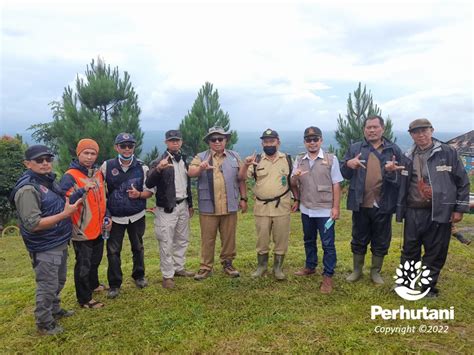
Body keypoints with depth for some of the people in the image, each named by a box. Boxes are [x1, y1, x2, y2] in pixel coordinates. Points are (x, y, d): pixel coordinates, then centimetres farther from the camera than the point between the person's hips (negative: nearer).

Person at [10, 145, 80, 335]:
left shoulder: (49, 180, 6)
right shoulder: (27, 189, -21)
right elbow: (33, 224, -27)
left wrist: (72, 205, 5)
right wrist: (65, 214, -26)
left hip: (60, 243, 9)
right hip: (44, 248, -9)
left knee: (58, 282, 24)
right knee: (47, 286, 5)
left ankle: (54, 310, 44)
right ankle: (44, 324, 24)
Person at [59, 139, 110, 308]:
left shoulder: (98, 172, 5)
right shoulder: (70, 176, -18)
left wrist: (107, 217, 10)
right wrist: (82, 190, -38)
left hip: (98, 228, 7)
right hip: (82, 231, -7)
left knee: (95, 261, 25)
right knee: (83, 265, 7)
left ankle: (93, 285, 47)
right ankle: (85, 299, 22)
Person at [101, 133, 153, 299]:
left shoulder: (142, 167, -5)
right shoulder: (107, 166, -6)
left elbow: (150, 190, -2)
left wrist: (139, 194, -23)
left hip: (137, 216, 1)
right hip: (115, 217, -1)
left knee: (138, 247, 16)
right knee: (113, 251, 4)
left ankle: (139, 276, 36)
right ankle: (114, 284, 20)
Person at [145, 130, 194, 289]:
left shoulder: (184, 161, 10)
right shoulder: (160, 161, -10)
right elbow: (149, 184, -21)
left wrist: (190, 204, 18)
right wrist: (158, 169, -37)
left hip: (182, 206, 7)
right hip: (167, 208, -7)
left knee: (182, 239, 16)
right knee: (166, 243, 0)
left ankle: (179, 268, 31)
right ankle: (168, 275, 11)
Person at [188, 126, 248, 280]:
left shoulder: (234, 157, 9)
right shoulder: (201, 157, 3)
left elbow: (241, 179, 10)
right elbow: (190, 172, -13)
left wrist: (243, 198, 6)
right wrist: (201, 168, -33)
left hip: (230, 206, 2)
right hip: (208, 207, -1)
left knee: (229, 237, 11)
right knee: (207, 238, 7)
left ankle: (227, 263, 28)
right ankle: (206, 267, 19)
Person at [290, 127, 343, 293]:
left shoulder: (331, 159, -5)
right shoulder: (299, 160, 4)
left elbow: (336, 185, -5)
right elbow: (293, 184, 5)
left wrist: (336, 207, -9)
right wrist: (295, 177, -19)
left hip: (325, 210, -4)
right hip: (306, 209, 4)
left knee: (328, 244, 1)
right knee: (309, 241, 19)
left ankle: (328, 276, 13)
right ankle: (310, 266, 37)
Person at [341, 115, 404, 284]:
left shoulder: (394, 149, 2)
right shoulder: (355, 148, 4)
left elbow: (402, 177, -1)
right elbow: (344, 174, 5)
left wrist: (392, 171, -23)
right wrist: (348, 164, -17)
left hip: (383, 205, 0)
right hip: (360, 204, 0)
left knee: (381, 241, 13)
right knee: (359, 239, 13)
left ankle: (375, 271, 31)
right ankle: (357, 270, 31)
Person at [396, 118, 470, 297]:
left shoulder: (448, 152, -3)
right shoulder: (408, 157, 7)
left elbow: (462, 181, -1)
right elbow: (402, 185, 12)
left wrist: (459, 208, -4)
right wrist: (399, 209, 8)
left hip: (440, 212, -2)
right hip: (413, 212, 3)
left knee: (436, 253, 8)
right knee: (410, 251, 11)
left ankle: (428, 287, 25)